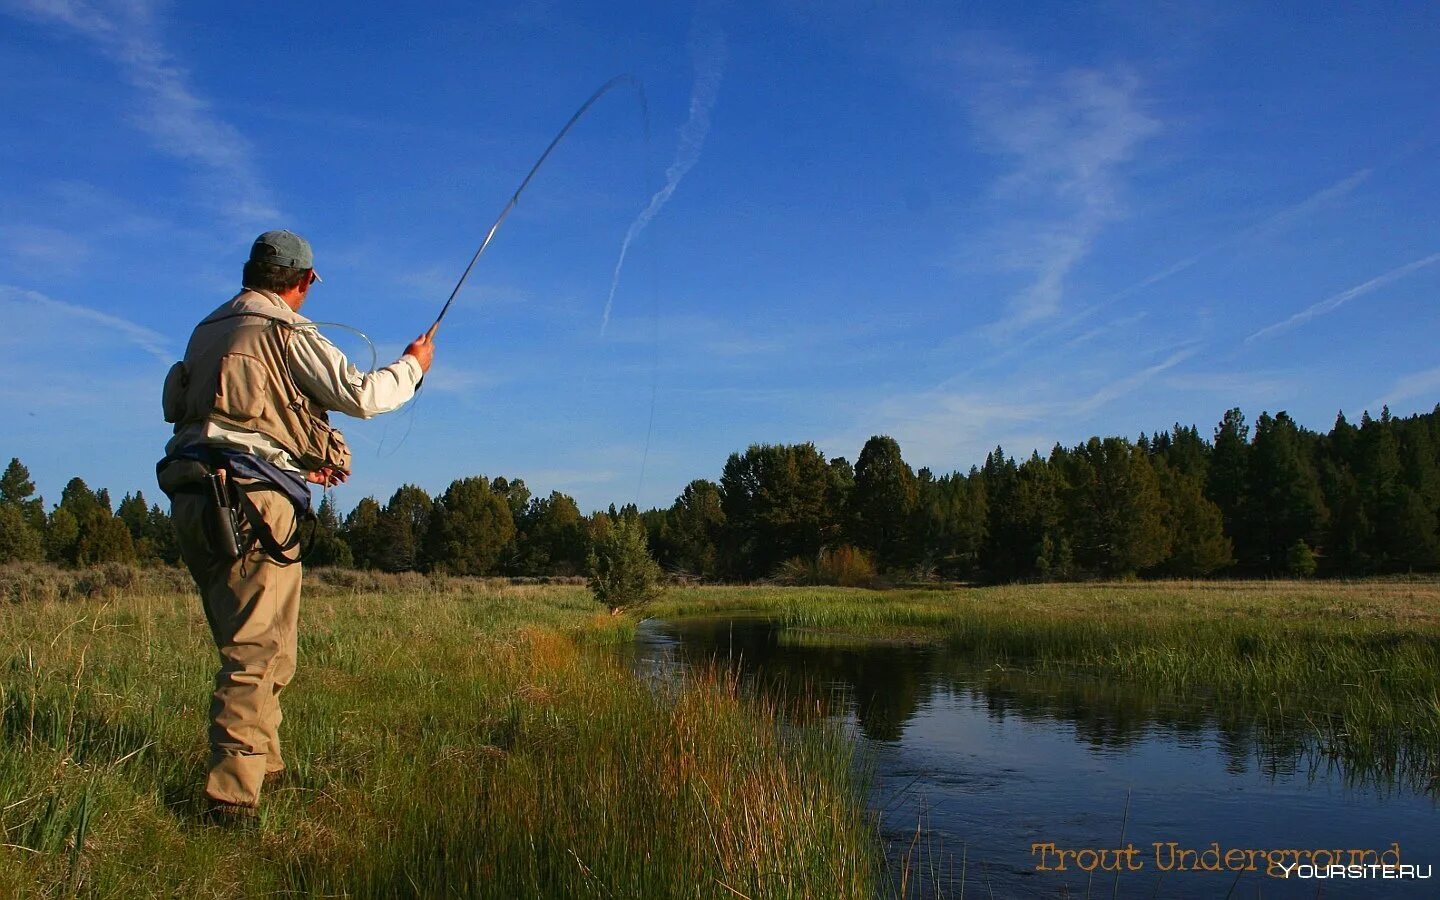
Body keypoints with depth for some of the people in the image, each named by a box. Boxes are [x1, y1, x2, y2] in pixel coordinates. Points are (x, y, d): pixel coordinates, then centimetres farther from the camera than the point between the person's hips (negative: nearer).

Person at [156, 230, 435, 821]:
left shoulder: (208, 330, 20)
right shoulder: (285, 331, -4)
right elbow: (360, 395, -7)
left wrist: (298, 459, 31)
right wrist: (412, 365, 11)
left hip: (194, 499, 8)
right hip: (249, 502, -8)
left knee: (246, 644, 18)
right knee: (259, 650, -8)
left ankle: (264, 766, 28)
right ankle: (232, 797, -13)